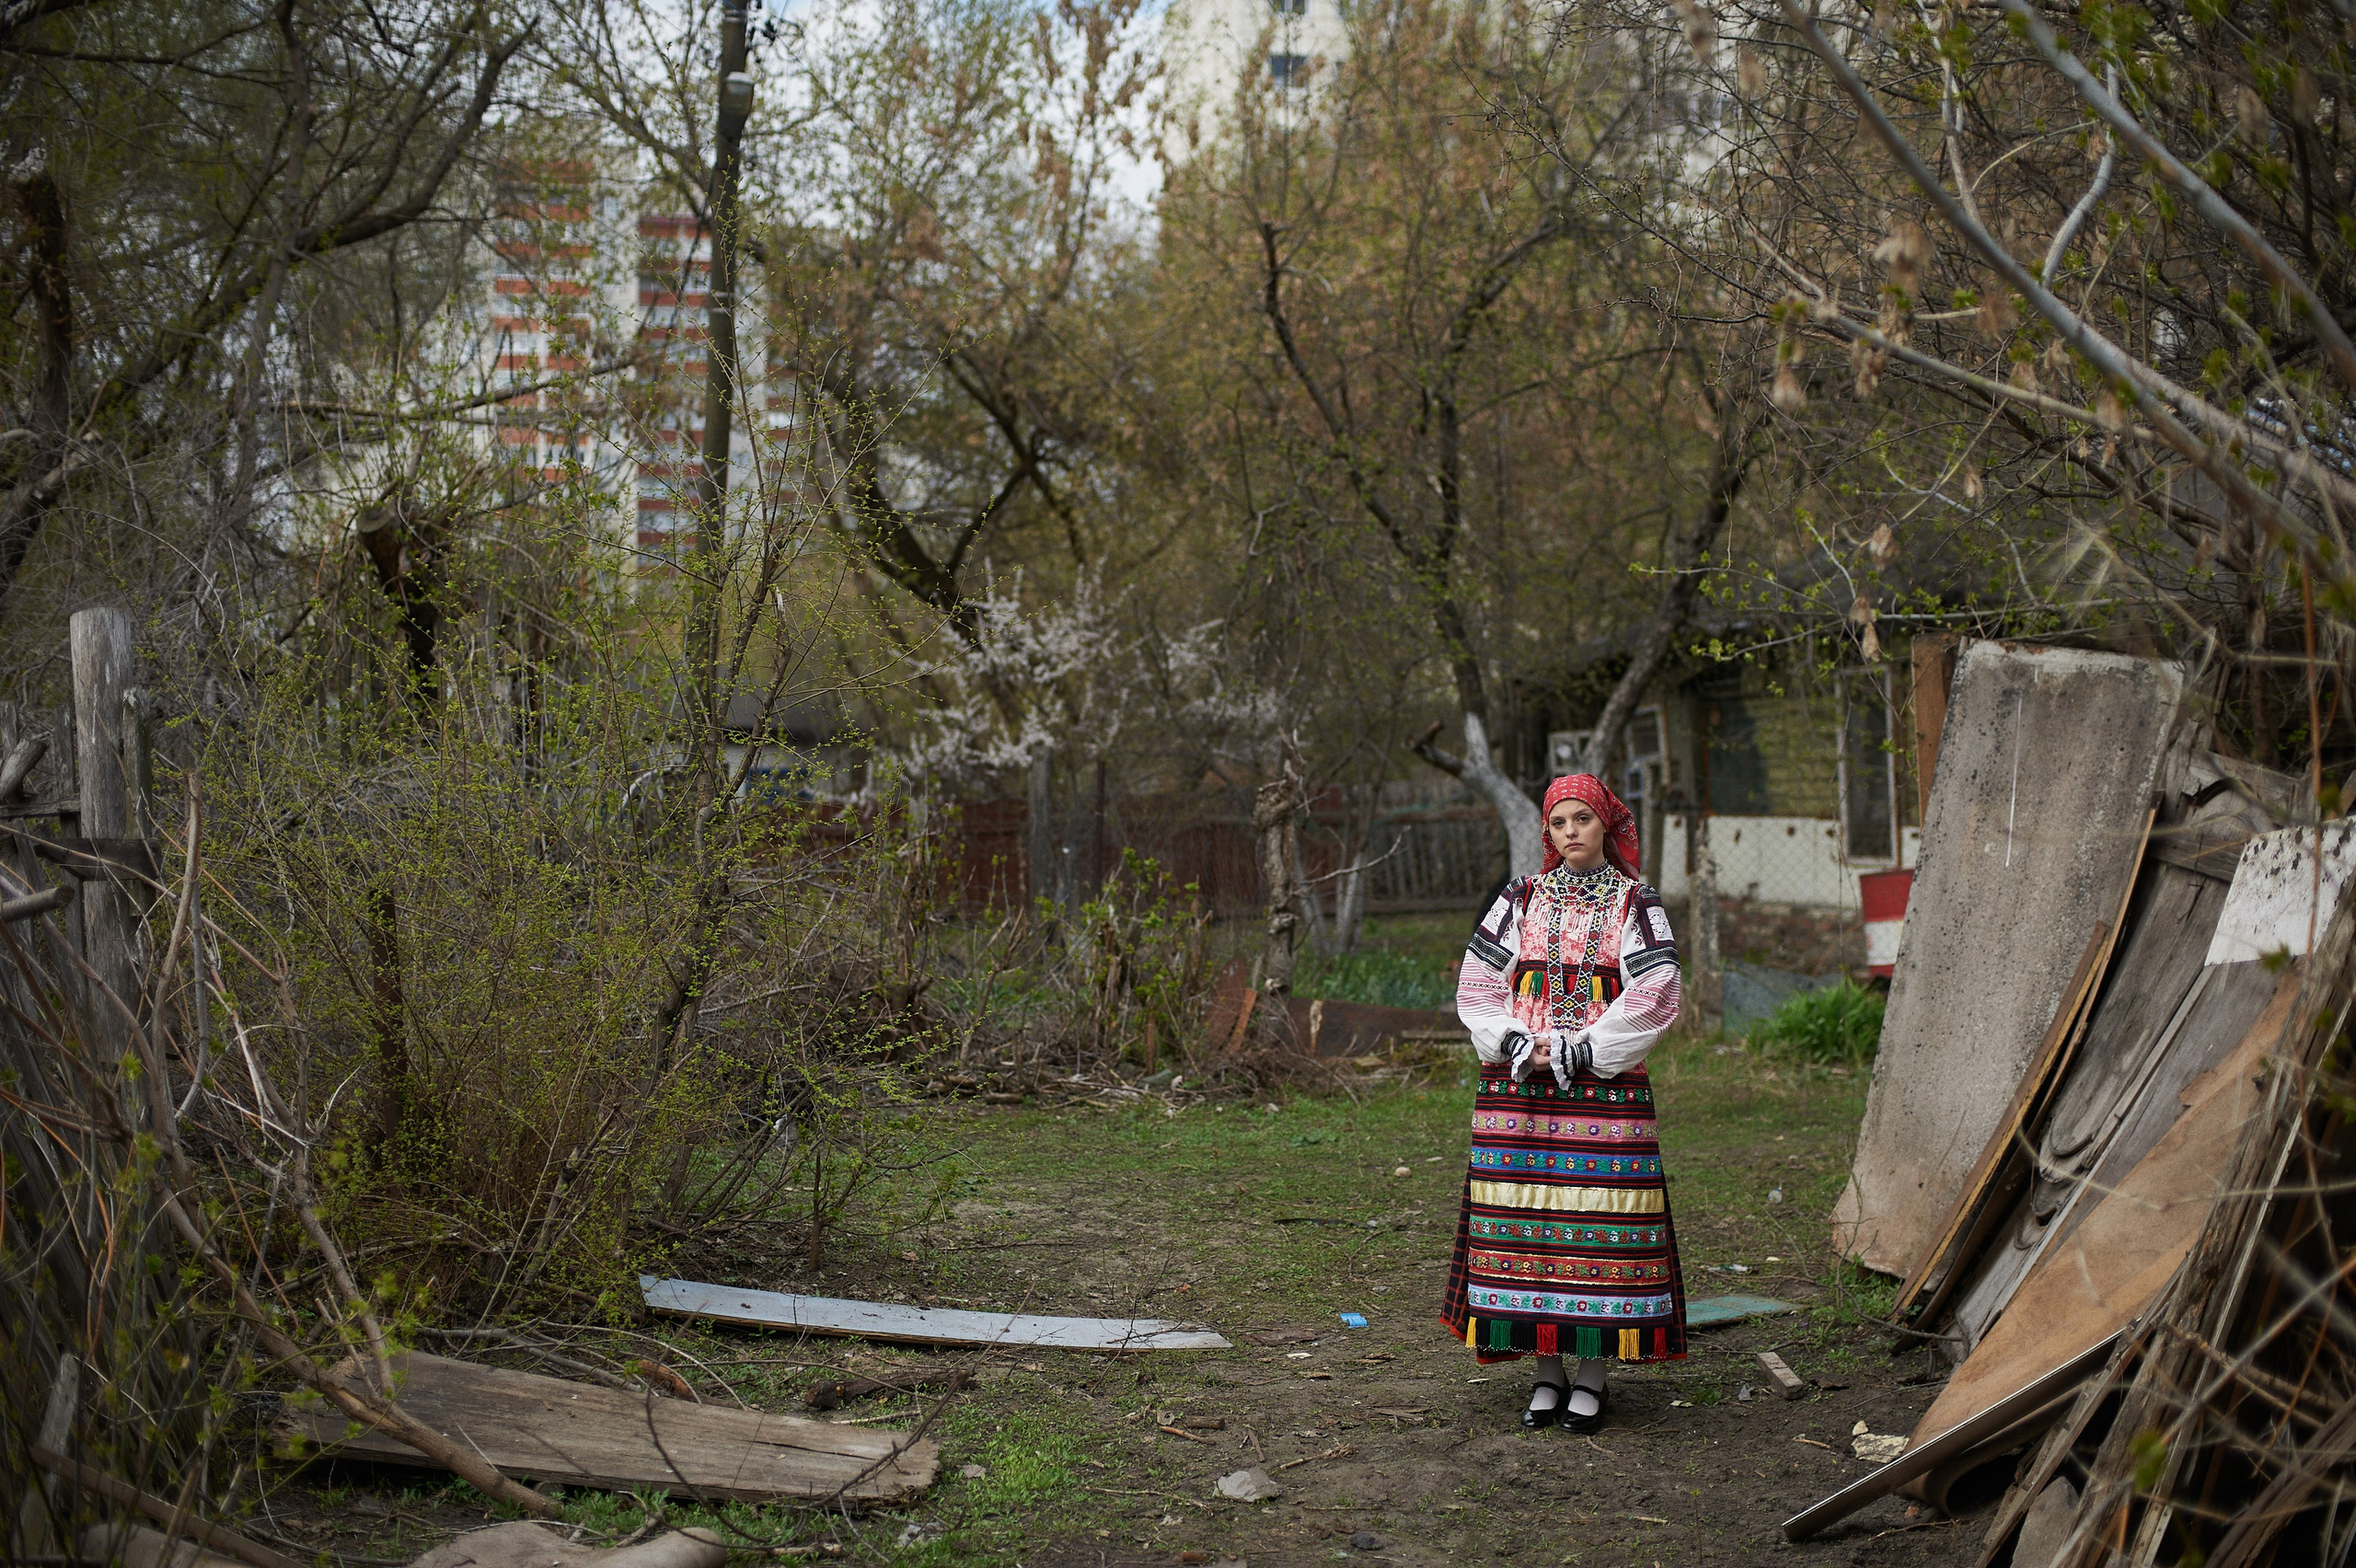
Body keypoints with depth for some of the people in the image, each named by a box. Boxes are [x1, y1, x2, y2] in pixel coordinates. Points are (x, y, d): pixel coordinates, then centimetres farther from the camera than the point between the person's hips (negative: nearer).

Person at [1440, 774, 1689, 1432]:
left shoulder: (1635, 902, 4)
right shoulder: (1521, 898, 11)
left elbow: (1653, 998, -5)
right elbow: (1476, 984, 8)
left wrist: (1578, 1053, -11)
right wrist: (1519, 1047, -7)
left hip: (1605, 1088, -2)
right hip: (1517, 1087, 2)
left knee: (1600, 1223, -4)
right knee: (1527, 1225, 1)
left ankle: (1592, 1376, 4)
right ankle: (1547, 1371, 11)